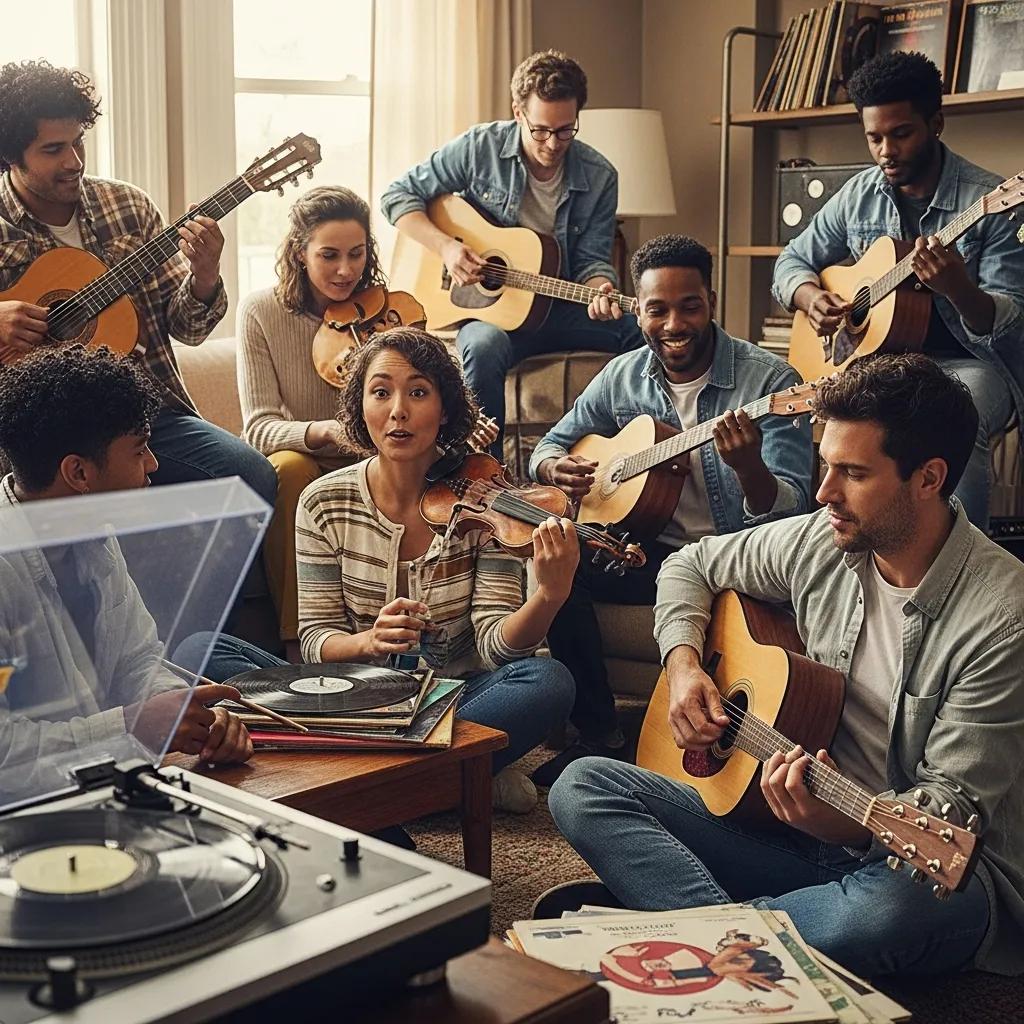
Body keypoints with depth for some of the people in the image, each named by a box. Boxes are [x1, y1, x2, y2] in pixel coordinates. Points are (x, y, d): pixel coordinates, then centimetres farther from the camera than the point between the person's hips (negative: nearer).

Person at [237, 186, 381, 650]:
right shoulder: (262, 311, -9)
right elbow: (259, 428, -15)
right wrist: (322, 431, -37)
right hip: (299, 464, -1)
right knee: (289, 469, -35)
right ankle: (295, 637, -26)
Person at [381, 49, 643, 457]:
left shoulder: (599, 177, 0)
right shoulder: (480, 147, -6)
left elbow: (592, 259, 1)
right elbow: (398, 195, -1)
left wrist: (600, 289, -24)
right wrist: (446, 246, -17)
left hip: (559, 310, 3)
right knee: (485, 345, -39)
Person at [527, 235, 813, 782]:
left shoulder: (769, 380, -11)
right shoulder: (622, 377, 4)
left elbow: (792, 511, -16)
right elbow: (550, 445, 16)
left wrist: (748, 465, -39)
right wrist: (555, 468, -10)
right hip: (654, 551, 5)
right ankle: (598, 734, -6)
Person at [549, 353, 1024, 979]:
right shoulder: (819, 542, 1)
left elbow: (955, 803, -17)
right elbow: (691, 564, 17)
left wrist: (847, 825, -35)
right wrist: (683, 661, -1)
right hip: (811, 832, 6)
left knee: (885, 913, -44)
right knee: (583, 786, -10)